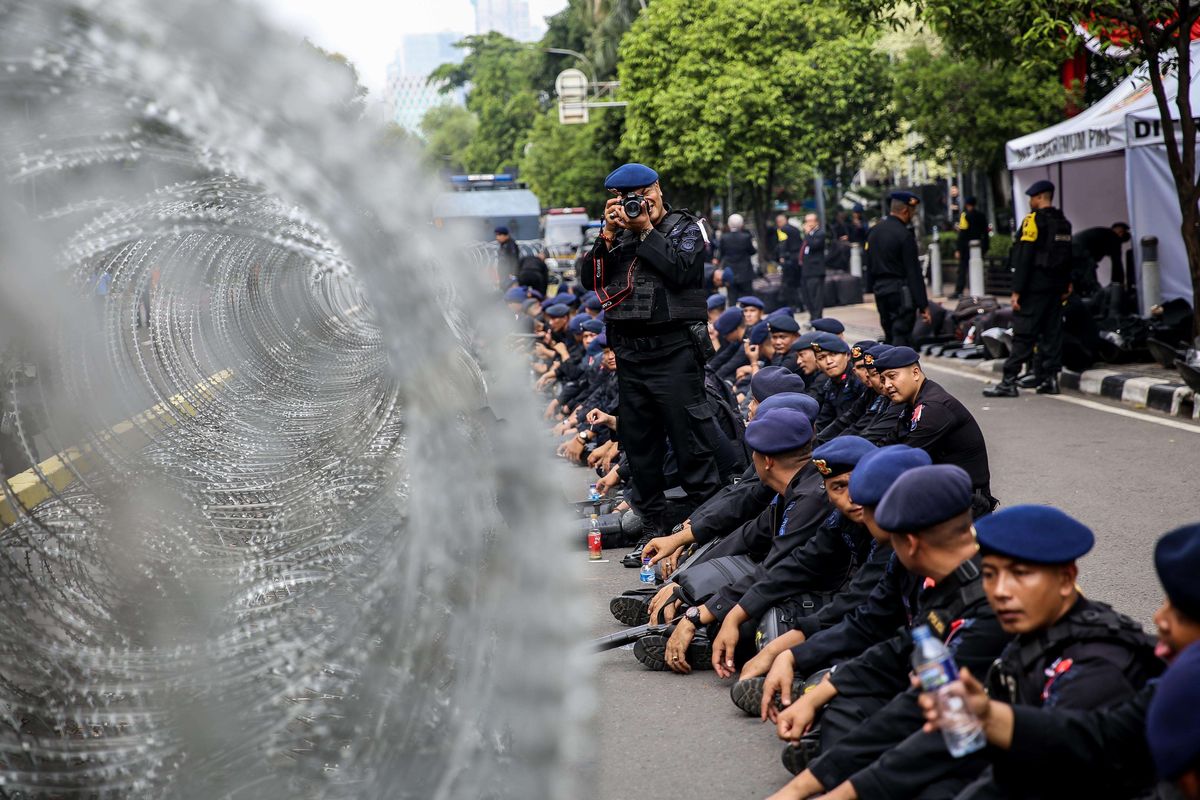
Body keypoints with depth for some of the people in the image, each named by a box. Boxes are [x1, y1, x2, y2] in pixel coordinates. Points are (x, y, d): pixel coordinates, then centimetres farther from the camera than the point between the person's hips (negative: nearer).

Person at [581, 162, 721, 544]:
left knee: (689, 439, -7)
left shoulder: (685, 227, 3)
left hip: (674, 349, -5)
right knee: (639, 442, 10)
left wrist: (647, 230, -9)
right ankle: (654, 528, 19)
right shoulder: (620, 234, 15)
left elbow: (681, 270, -15)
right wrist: (609, 234, -2)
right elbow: (591, 280, 5)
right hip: (629, 350, 6)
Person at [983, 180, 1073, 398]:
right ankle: (1050, 378, 9)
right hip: (1056, 287, 8)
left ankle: (1009, 382, -8)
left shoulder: (1034, 220, -12)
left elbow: (1024, 258, -16)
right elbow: (1067, 257, 19)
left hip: (1034, 287, -8)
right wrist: (1066, 285, 24)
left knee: (1023, 335, -8)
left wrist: (1017, 290, -16)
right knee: (1052, 333, 10)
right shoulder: (1063, 223, 14)